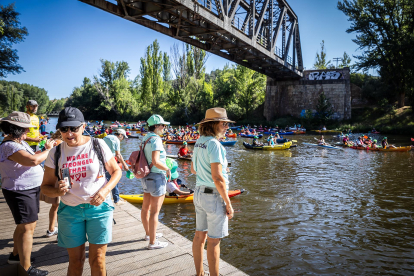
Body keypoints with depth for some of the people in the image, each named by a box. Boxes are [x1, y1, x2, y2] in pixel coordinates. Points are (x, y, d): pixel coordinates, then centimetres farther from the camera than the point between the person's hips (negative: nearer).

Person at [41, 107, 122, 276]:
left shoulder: (98, 145, -5)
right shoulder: (56, 153, 0)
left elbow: (116, 171, 2)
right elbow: (45, 187, 5)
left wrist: (104, 191, -15)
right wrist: (57, 191, -18)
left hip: (99, 208, -1)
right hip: (69, 211, 2)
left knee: (97, 261, 5)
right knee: (75, 261, 12)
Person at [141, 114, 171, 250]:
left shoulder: (145, 139, 8)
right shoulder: (156, 139, -19)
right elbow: (155, 161, -28)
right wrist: (167, 169, -13)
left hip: (147, 177, 10)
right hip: (157, 177, -10)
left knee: (146, 207, 20)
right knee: (155, 211, 0)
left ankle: (148, 233, 39)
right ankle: (153, 242, 11)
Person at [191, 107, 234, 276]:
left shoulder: (199, 143, 6)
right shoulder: (214, 144, -22)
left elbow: (193, 169, 17)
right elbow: (217, 178, -26)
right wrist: (228, 204, -17)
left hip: (199, 193, 9)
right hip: (214, 197, -9)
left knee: (200, 235, 18)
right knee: (214, 241, 5)